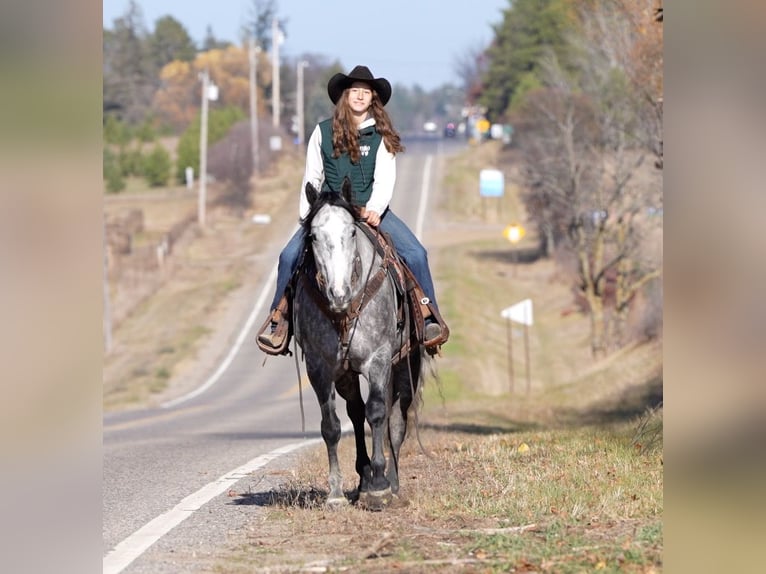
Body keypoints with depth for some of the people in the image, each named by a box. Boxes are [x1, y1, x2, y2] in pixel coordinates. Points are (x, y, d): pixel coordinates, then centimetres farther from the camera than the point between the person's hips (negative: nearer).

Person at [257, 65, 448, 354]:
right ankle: (280, 317, -5)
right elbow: (312, 178, 7)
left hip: (371, 211, 0)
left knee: (415, 253, -21)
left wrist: (373, 210, -23)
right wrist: (306, 216, -2)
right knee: (290, 256, -20)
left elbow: (384, 179, -5)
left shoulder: (381, 136, 3)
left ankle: (428, 317, -10)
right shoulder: (324, 132, 4)